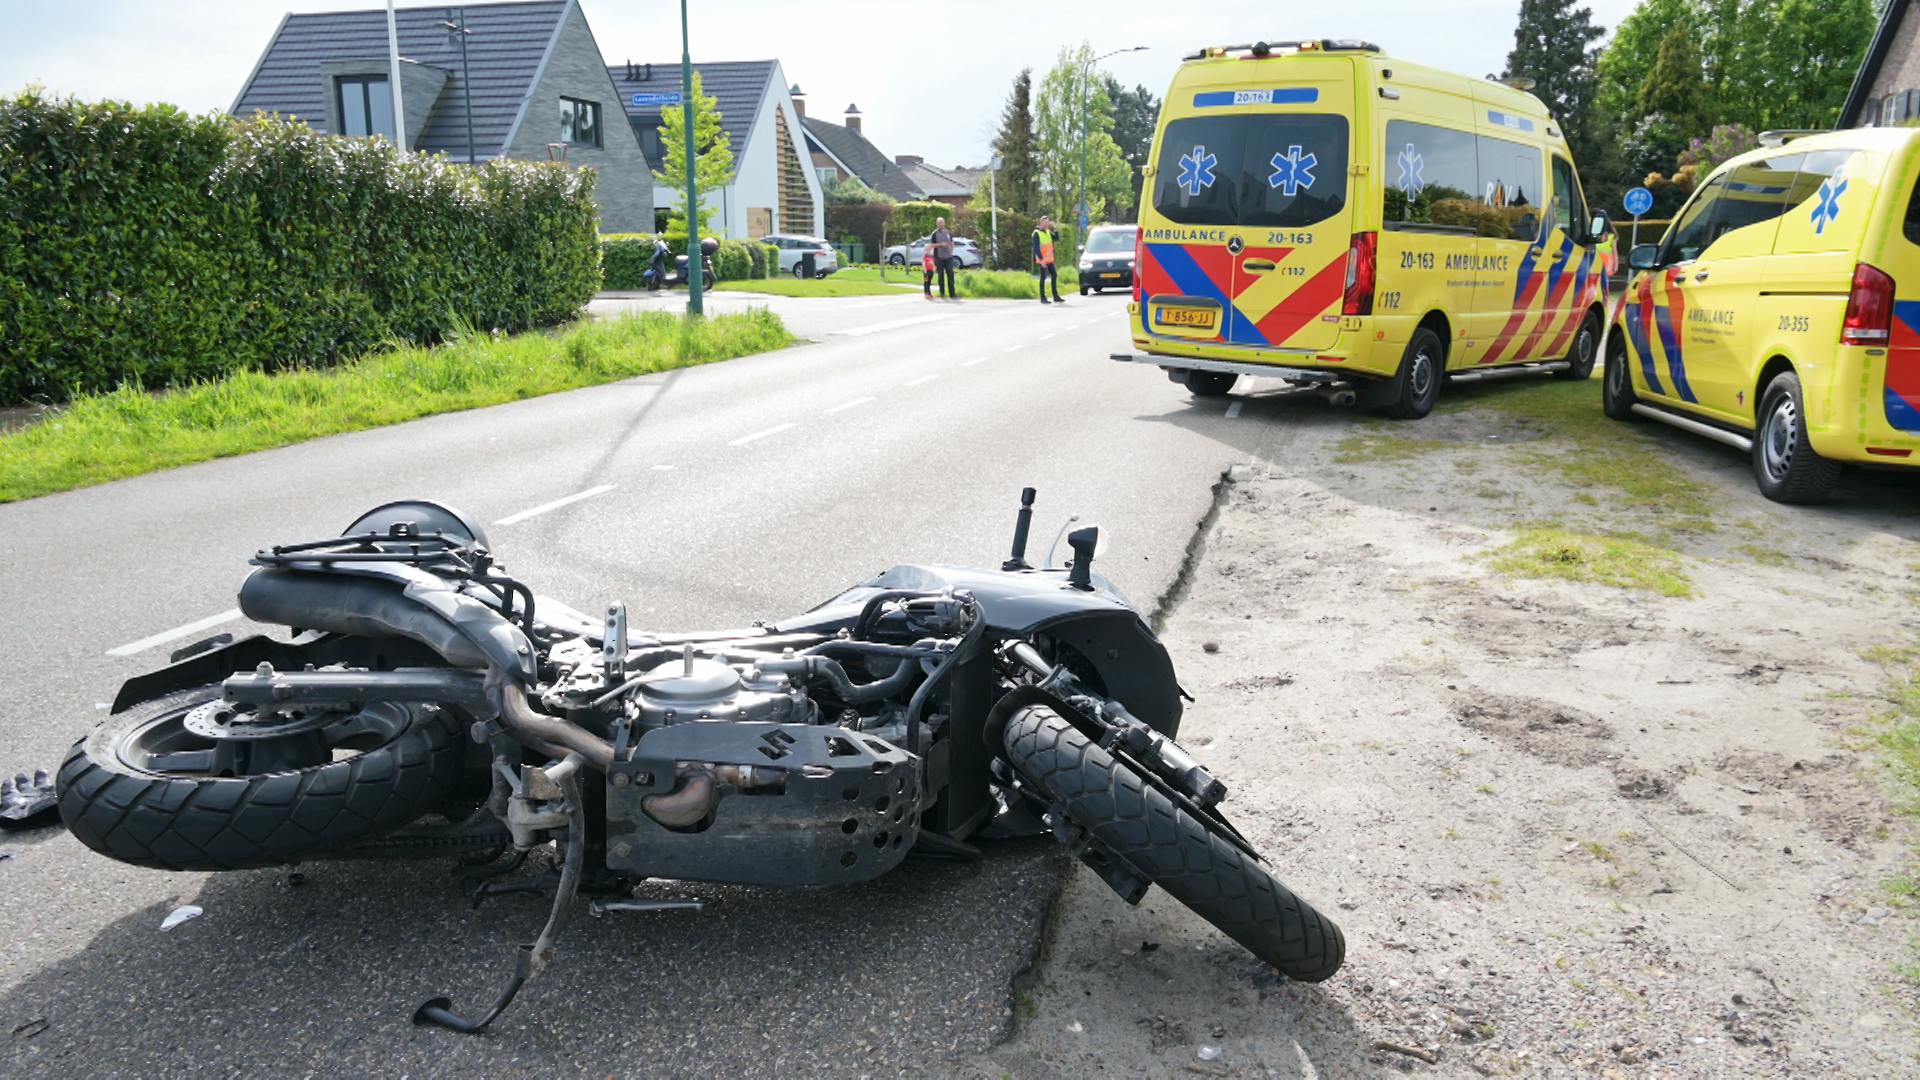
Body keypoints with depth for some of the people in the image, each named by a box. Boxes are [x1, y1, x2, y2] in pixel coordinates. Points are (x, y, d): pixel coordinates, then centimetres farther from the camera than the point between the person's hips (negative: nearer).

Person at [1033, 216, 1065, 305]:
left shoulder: (1048, 232, 13)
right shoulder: (1036, 233, -9)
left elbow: (1057, 239, 6)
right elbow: (1036, 248, -15)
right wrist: (1041, 259, -21)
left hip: (1050, 259, 7)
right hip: (1042, 260, -7)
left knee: (1054, 275, 9)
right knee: (1043, 277, -4)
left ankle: (1056, 297, 16)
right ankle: (1043, 298, 2)